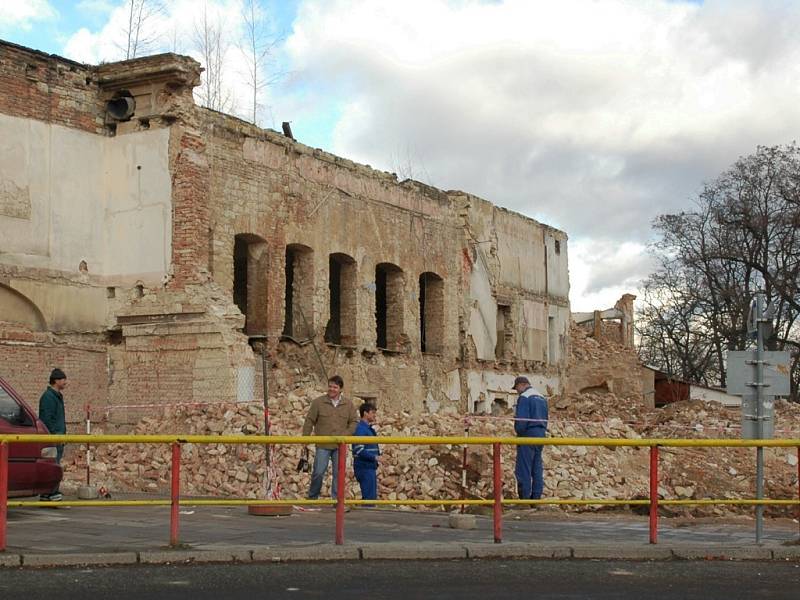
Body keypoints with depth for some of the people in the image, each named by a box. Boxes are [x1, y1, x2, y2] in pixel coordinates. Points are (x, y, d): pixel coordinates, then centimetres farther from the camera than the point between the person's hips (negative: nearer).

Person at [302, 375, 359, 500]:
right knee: (318, 472, -1)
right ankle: (312, 497, 16)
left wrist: (345, 434, -7)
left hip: (340, 446, 2)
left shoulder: (348, 405, 5)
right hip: (323, 445, -2)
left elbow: (354, 421, 8)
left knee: (339, 473, 2)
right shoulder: (318, 402, -1)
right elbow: (309, 421, 1)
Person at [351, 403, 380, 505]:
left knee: (372, 496, 14)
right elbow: (359, 451, -21)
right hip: (364, 467, -10)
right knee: (369, 497, -9)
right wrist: (375, 457, -20)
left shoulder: (369, 428, 16)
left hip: (370, 467, 10)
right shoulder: (360, 429, -14)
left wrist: (378, 454, 8)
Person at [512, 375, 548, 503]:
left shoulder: (524, 398, -11)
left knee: (523, 468, -6)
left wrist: (519, 432, -5)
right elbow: (545, 419, 18)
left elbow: (521, 419, -17)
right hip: (541, 434, 9)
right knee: (537, 468, 9)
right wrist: (542, 431, 17)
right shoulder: (542, 398, 17)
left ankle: (525, 497, -8)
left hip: (528, 433, -9)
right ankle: (536, 496, 10)